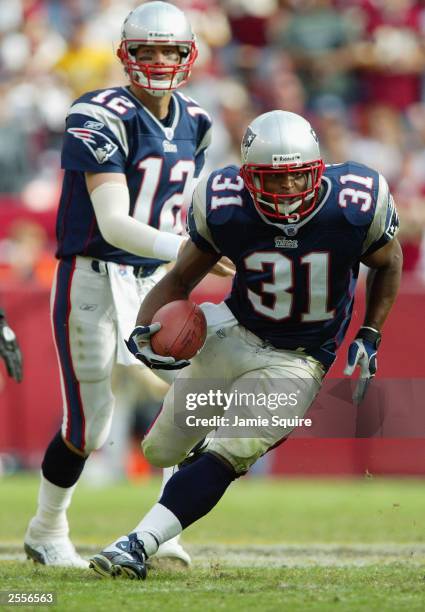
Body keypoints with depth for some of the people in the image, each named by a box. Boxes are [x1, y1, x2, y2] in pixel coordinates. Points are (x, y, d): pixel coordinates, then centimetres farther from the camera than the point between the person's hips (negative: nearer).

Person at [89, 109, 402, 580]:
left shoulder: (355, 207, -20)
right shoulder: (225, 208, -18)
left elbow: (388, 264, 3)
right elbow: (181, 280, -4)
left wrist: (369, 337, -3)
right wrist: (144, 328, -22)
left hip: (297, 361, -3)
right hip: (233, 333, 3)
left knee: (225, 455, -21)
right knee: (162, 451, 13)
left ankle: (142, 543, -19)